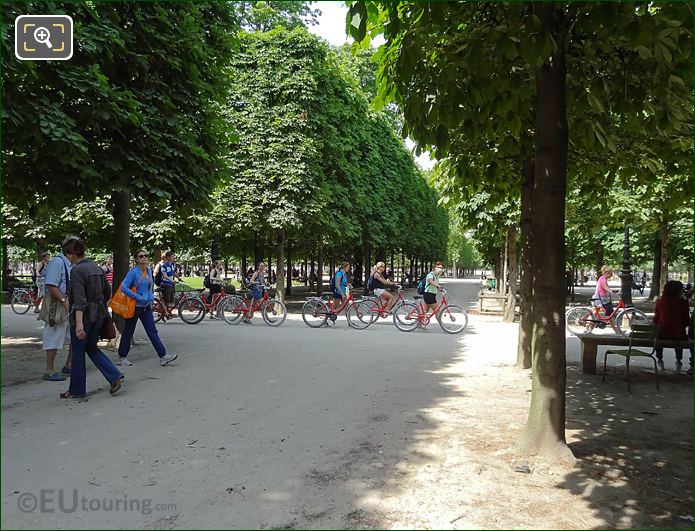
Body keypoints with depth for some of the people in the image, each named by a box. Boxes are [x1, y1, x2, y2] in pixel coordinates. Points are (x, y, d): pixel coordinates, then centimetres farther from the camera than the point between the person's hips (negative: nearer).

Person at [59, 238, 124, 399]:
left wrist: (79, 323, -26)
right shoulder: (97, 268, 8)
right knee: (91, 348, 19)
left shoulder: (77, 270, -15)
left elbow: (79, 299, -23)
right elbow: (108, 291, 15)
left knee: (78, 353, 7)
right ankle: (115, 376, 7)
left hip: (83, 315, -8)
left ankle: (77, 390, 20)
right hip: (98, 315, 8)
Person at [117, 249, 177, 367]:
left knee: (152, 331, 1)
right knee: (128, 332, 8)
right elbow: (123, 288, -21)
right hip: (135, 306, -6)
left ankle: (163, 356, -4)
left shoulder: (149, 270, 7)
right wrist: (138, 297, -20)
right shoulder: (133, 272, -14)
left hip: (146, 306, 6)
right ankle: (122, 357, 23)